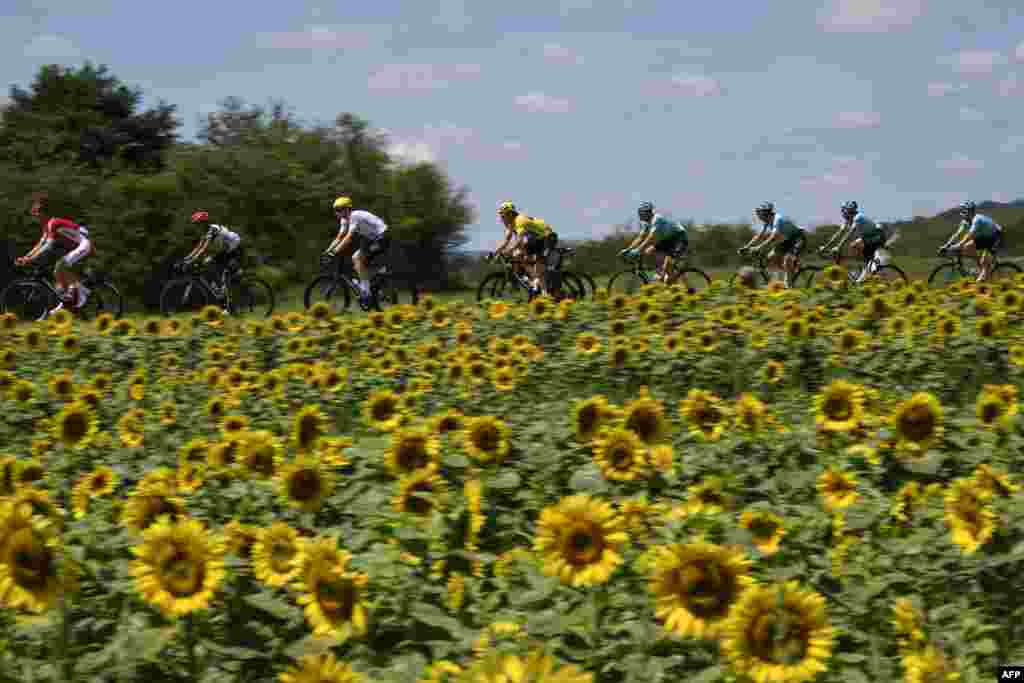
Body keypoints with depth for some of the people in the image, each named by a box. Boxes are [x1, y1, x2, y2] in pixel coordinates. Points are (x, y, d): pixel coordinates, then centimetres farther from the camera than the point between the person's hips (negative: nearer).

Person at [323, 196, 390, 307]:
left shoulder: (355, 216, -23)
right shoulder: (345, 220, 6)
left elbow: (349, 237, -31)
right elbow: (339, 237, 8)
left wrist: (335, 251, -35)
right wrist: (328, 250, -3)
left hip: (382, 237, -10)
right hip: (373, 239, 10)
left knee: (358, 258, -19)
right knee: (355, 258, 6)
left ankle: (365, 293, -19)